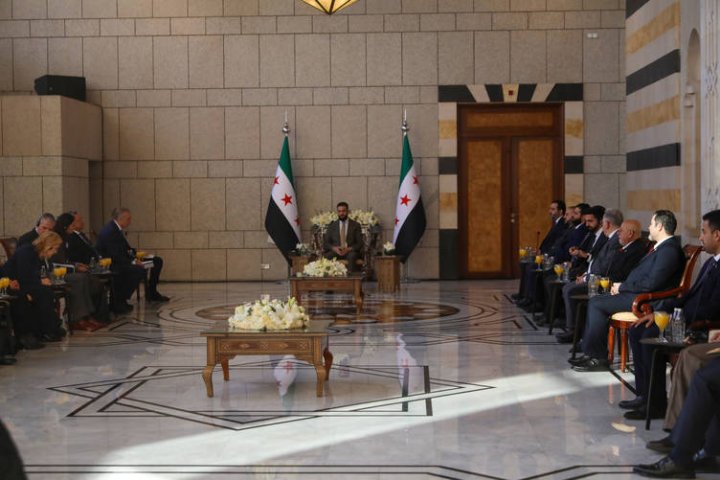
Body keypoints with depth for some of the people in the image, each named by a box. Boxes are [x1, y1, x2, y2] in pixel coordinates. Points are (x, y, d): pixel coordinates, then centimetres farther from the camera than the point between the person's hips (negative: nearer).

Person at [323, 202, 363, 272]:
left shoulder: (356, 225, 10)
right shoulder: (332, 226, 15)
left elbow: (359, 243, 4)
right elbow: (326, 243, 10)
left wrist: (349, 249, -15)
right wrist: (334, 248, -12)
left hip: (350, 251, -2)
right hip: (335, 251, 2)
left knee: (352, 256, -38)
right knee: (327, 256, -32)